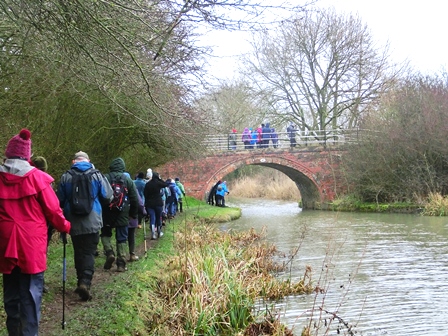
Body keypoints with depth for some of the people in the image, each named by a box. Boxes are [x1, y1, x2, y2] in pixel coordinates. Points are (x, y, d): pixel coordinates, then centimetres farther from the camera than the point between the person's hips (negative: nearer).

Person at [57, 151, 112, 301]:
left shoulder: (66, 177, -1)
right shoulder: (96, 175, -4)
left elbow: (60, 200, 4)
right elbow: (107, 195, -2)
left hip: (74, 222, 2)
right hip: (92, 222, -2)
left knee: (78, 253, 15)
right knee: (89, 252, 0)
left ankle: (81, 282, 20)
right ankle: (85, 282, -17)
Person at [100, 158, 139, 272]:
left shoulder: (104, 178, -4)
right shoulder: (128, 180, 1)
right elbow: (135, 199, 3)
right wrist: (134, 214, 13)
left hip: (107, 213, -1)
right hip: (122, 215, 1)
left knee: (105, 233, 19)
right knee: (122, 238, 7)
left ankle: (109, 252, -4)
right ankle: (121, 263, 3)